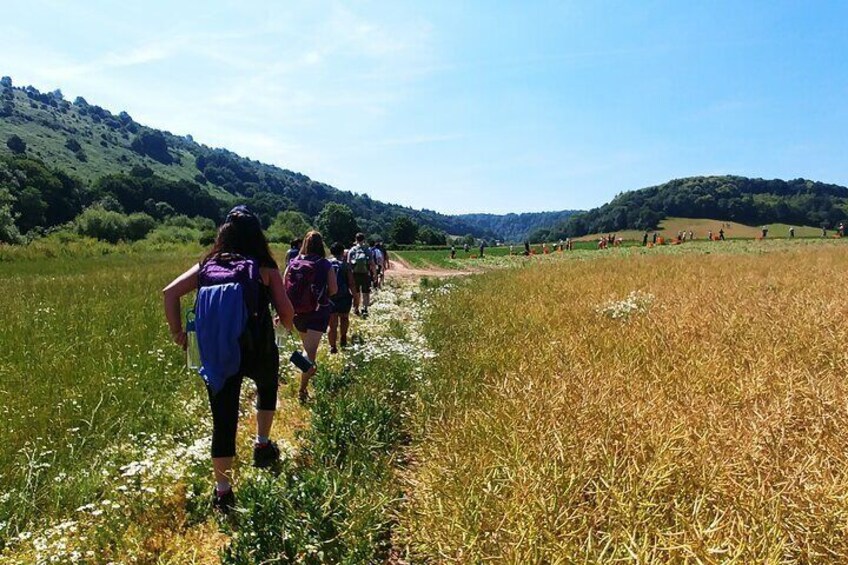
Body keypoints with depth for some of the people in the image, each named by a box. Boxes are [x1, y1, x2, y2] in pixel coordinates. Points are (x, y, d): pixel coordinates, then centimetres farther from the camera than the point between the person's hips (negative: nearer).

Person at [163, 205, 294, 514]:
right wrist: (288, 324, 17)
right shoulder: (265, 268, -2)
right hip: (258, 352, -1)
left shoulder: (206, 266, 6)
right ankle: (262, 446, 35)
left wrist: (177, 331, 7)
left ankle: (223, 491, 18)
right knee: (267, 387, 33)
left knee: (223, 421, 11)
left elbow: (169, 292, -2)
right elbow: (286, 312, -5)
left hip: (217, 357, 2)